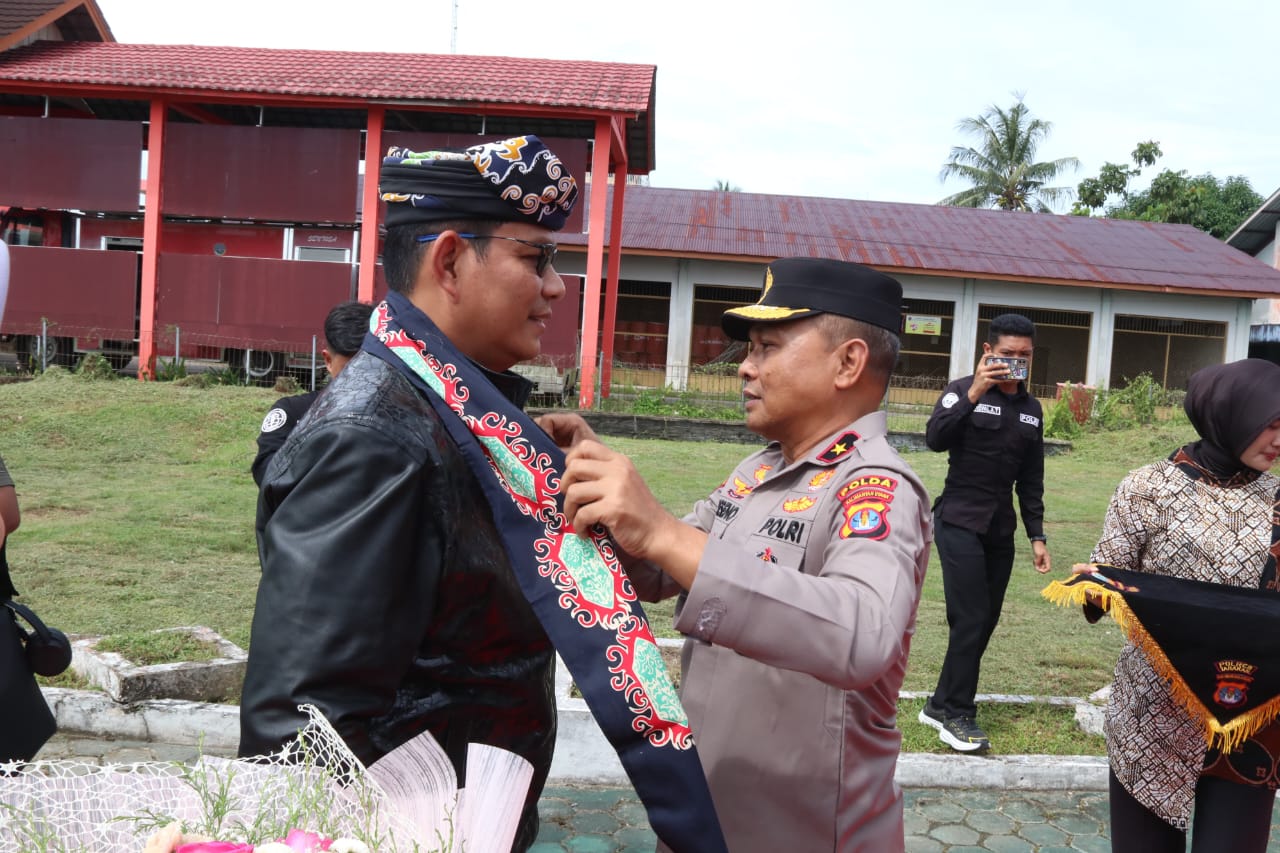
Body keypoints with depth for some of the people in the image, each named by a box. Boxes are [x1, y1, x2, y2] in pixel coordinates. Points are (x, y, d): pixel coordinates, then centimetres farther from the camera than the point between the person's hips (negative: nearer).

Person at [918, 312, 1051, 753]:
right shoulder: (963, 390, -5)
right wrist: (973, 395, -30)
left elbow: (1030, 480, 15)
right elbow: (935, 439, -23)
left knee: (986, 622, 6)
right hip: (960, 523, -6)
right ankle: (957, 717, 2)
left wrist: (1036, 536, 11)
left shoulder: (1032, 409, 11)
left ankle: (940, 705, 18)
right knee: (970, 620, -10)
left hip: (1001, 530, 6)